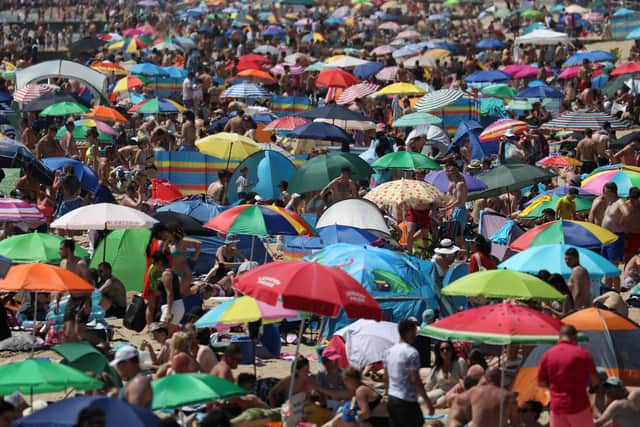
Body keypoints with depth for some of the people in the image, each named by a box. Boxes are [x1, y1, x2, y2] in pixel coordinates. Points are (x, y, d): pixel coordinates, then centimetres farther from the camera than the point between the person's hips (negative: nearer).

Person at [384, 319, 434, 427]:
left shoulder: (389, 351, 9)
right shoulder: (412, 353, -15)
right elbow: (415, 380, -18)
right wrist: (428, 401, -14)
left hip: (392, 400, 8)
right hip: (407, 401, -8)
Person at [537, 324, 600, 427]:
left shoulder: (547, 355, 3)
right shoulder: (582, 352, -7)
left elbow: (541, 383, 8)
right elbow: (595, 380, -5)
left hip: (557, 407, 3)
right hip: (578, 405, -3)